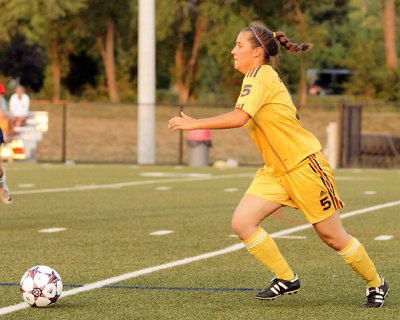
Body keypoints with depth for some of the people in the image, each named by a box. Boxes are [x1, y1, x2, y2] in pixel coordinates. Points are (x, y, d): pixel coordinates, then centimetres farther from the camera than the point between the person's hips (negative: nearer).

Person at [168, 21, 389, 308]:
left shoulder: (260, 75, -16)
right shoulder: (260, 78, 12)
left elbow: (239, 118, -29)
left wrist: (193, 123, -22)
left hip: (303, 166, -9)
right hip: (275, 171, 9)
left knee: (333, 238, 1)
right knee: (242, 222, -8)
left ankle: (376, 284, 21)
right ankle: (286, 279, 4)